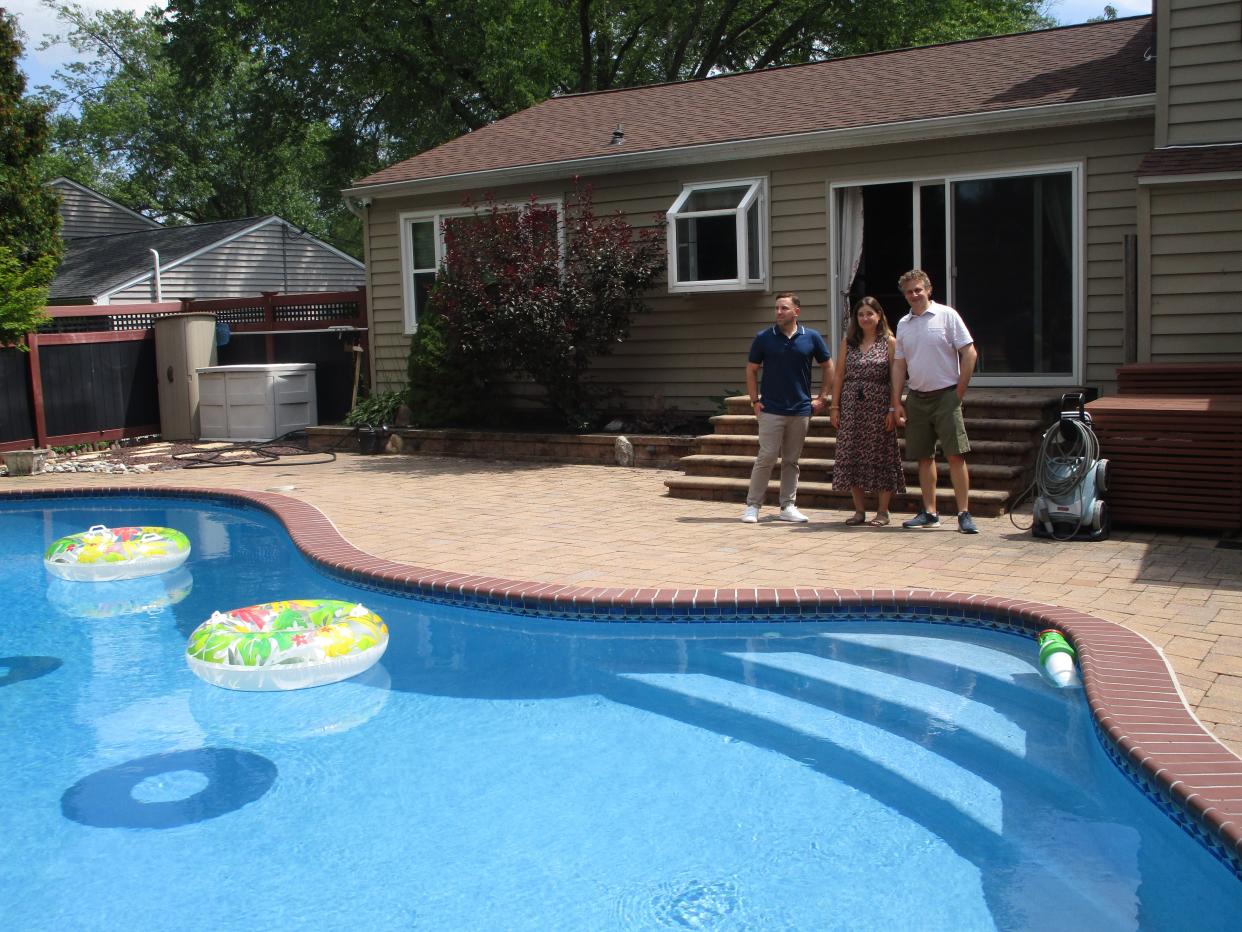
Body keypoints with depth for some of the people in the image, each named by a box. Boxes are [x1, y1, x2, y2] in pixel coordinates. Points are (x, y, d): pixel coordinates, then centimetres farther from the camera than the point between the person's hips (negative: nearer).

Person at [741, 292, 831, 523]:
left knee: (791, 461, 9)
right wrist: (755, 401, -1)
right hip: (771, 410, -2)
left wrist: (821, 399, 5)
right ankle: (753, 506, 2)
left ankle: (788, 507, 16)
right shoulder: (763, 338, 0)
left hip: (801, 410, 2)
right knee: (766, 458, -5)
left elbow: (828, 367, 12)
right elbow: (751, 370, 7)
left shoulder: (811, 338, 3)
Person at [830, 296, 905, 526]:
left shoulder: (889, 342, 1)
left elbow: (896, 378, -3)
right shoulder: (848, 341, 10)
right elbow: (838, 375, 10)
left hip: (879, 407, -3)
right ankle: (860, 510, 13)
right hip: (851, 406, 3)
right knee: (852, 456, 3)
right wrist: (834, 406, 4)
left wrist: (893, 409, -10)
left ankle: (882, 511, 8)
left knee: (880, 455, 0)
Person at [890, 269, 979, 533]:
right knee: (924, 457, 8)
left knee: (955, 455, -8)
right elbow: (899, 365, 15)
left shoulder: (946, 315, -4)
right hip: (917, 397, 5)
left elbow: (969, 354, -6)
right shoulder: (903, 324, 11)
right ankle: (929, 513, 16)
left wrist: (959, 391, -9)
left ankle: (964, 514, -5)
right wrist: (896, 402, 8)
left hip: (945, 395, -5)